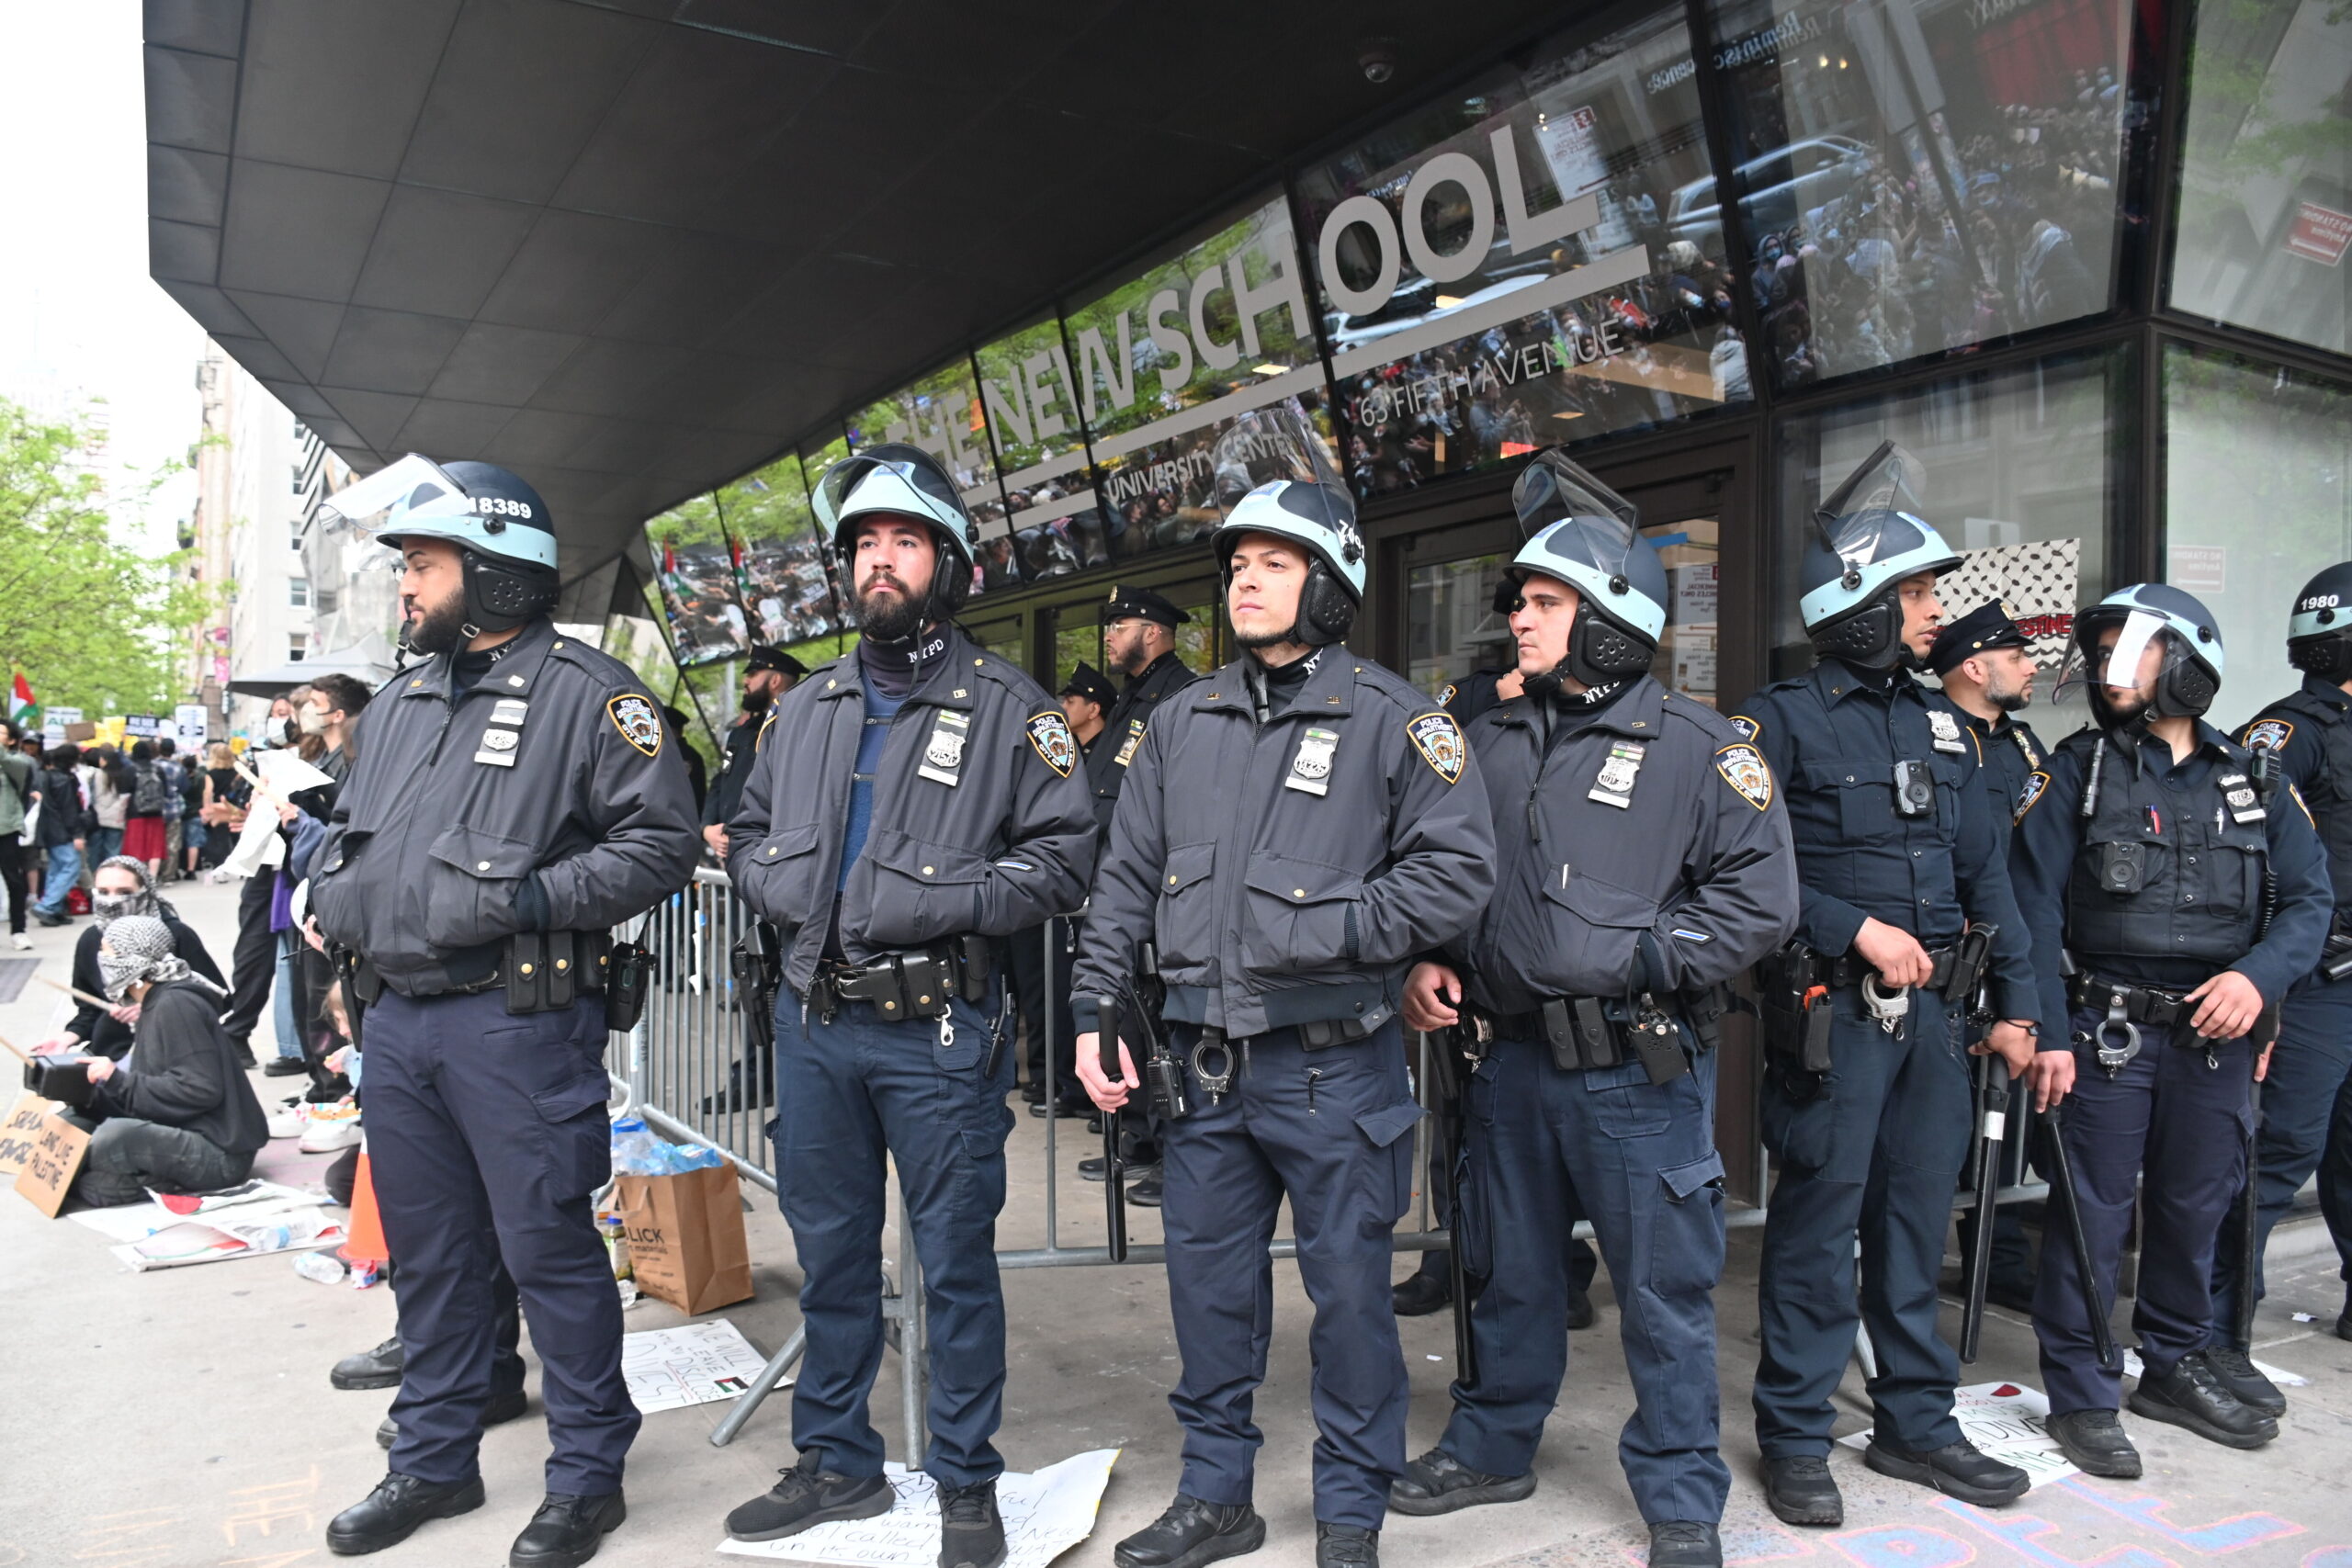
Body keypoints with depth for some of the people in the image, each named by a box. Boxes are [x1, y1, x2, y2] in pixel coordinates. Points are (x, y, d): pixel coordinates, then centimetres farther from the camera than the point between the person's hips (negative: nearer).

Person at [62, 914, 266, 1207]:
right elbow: (151, 1085, 12)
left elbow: (200, 1090, -21)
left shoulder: (176, 1005, -14)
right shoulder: (155, 1003, 13)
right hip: (186, 1134, 10)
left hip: (219, 1152, -10)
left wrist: (118, 1080, -17)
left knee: (113, 1136, -31)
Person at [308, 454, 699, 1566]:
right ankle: (433, 1462, 34)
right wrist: (332, 894, 8)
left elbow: (659, 844, -12)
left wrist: (531, 902, -20)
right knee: (428, 1251, 18)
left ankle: (587, 1476, 17)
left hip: (517, 1023, -7)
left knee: (549, 1248, 1)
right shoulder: (400, 701, 17)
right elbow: (347, 825, 28)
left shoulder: (589, 695, -7)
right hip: (394, 1017, 8)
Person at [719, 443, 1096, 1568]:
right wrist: (789, 893, -2)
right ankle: (836, 1464, 33)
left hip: (939, 1030, -5)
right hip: (813, 1021, 5)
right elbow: (749, 835, 19)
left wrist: (936, 904, -18)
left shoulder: (1008, 707, -4)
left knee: (955, 1262, 5)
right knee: (829, 1254, 16)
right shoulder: (806, 708, 13)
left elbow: (1063, 855, -8)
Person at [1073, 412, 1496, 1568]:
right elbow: (1125, 880, 11)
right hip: (1206, 1066, 5)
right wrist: (1094, 1015, 5)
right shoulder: (1184, 723, 9)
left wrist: (1324, 931, -19)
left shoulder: (1391, 718, -6)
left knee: (1348, 1291, 8)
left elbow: (1459, 869, -11)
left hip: (1333, 1068, -4)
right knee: (1207, 1285, 15)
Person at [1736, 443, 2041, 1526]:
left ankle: (1914, 1424, 29)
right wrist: (1859, 929, -16)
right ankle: (1795, 1440, 15)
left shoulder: (1936, 726, 13)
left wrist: (2015, 1001, 13)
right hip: (1829, 1015, -6)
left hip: (1930, 1012, 6)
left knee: (1914, 1222, 15)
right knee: (1818, 1226, 1)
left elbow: (1984, 872, 16)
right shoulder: (1783, 721, -7)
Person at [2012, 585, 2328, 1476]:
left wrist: (2259, 975, -13)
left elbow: (2309, 899, 7)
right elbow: (2034, 912, -6)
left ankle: (2174, 1368, 34)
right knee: (2091, 1215, 0)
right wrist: (2048, 1034, -13)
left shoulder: (2253, 778, 9)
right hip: (2108, 1032, -3)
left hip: (2218, 1037, 3)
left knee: (2195, 1209, 15)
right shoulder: (2076, 772, -1)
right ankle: (2083, 1397, 12)